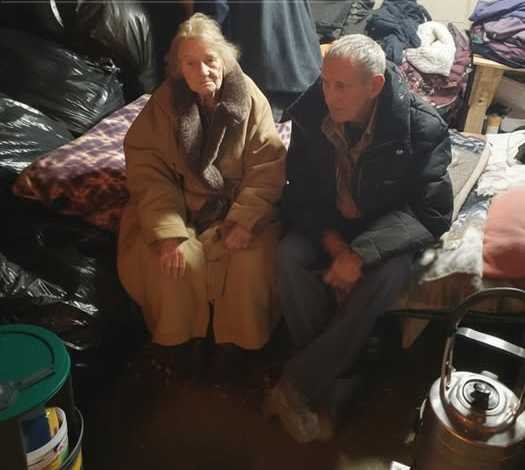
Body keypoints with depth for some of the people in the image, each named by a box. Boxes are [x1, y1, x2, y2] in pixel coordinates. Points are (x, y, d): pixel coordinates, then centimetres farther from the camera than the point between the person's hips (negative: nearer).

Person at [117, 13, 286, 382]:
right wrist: (168, 232, -24)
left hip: (239, 203, 0)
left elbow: (268, 167, -11)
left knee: (251, 259, -25)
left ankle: (239, 340, 3)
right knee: (168, 261, -24)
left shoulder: (249, 98, -10)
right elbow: (147, 171, -12)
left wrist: (245, 220, -25)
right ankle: (179, 340, 5)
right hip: (180, 204, 1)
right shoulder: (164, 102, -8)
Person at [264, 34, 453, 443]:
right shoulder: (310, 113, -12)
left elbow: (432, 212, -21)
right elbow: (301, 190, -5)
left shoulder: (422, 129, -21)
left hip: (389, 231, -2)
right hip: (328, 223, 3)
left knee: (386, 274, -34)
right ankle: (328, 381, -17)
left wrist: (362, 253, -33)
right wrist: (331, 240, -22)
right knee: (290, 256, -28)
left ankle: (296, 384, -21)